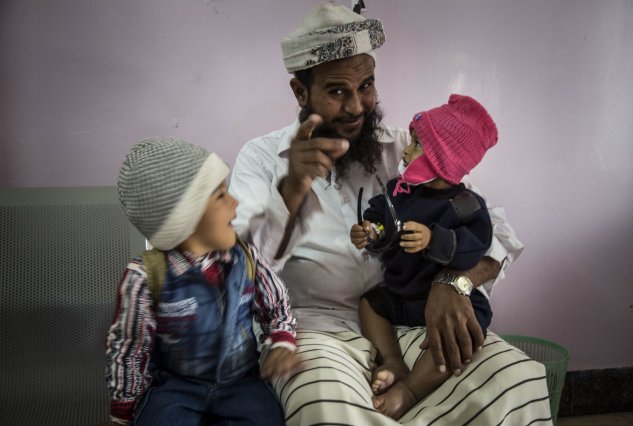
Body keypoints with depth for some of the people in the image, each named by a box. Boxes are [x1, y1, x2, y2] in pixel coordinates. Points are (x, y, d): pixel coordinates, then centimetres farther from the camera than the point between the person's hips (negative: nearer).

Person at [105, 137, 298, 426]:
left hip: (241, 381, 3)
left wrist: (282, 345, -10)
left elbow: (277, 308, 10)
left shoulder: (245, 257, -4)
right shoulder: (146, 278, -17)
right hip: (174, 387, -2)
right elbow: (128, 351, -6)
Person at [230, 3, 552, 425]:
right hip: (317, 327, -3)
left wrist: (453, 282, -20)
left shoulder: (404, 150, 8)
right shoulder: (262, 157, 4)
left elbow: (494, 230, 2)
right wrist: (291, 189, -24)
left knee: (519, 379, -22)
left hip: (407, 322, 3)